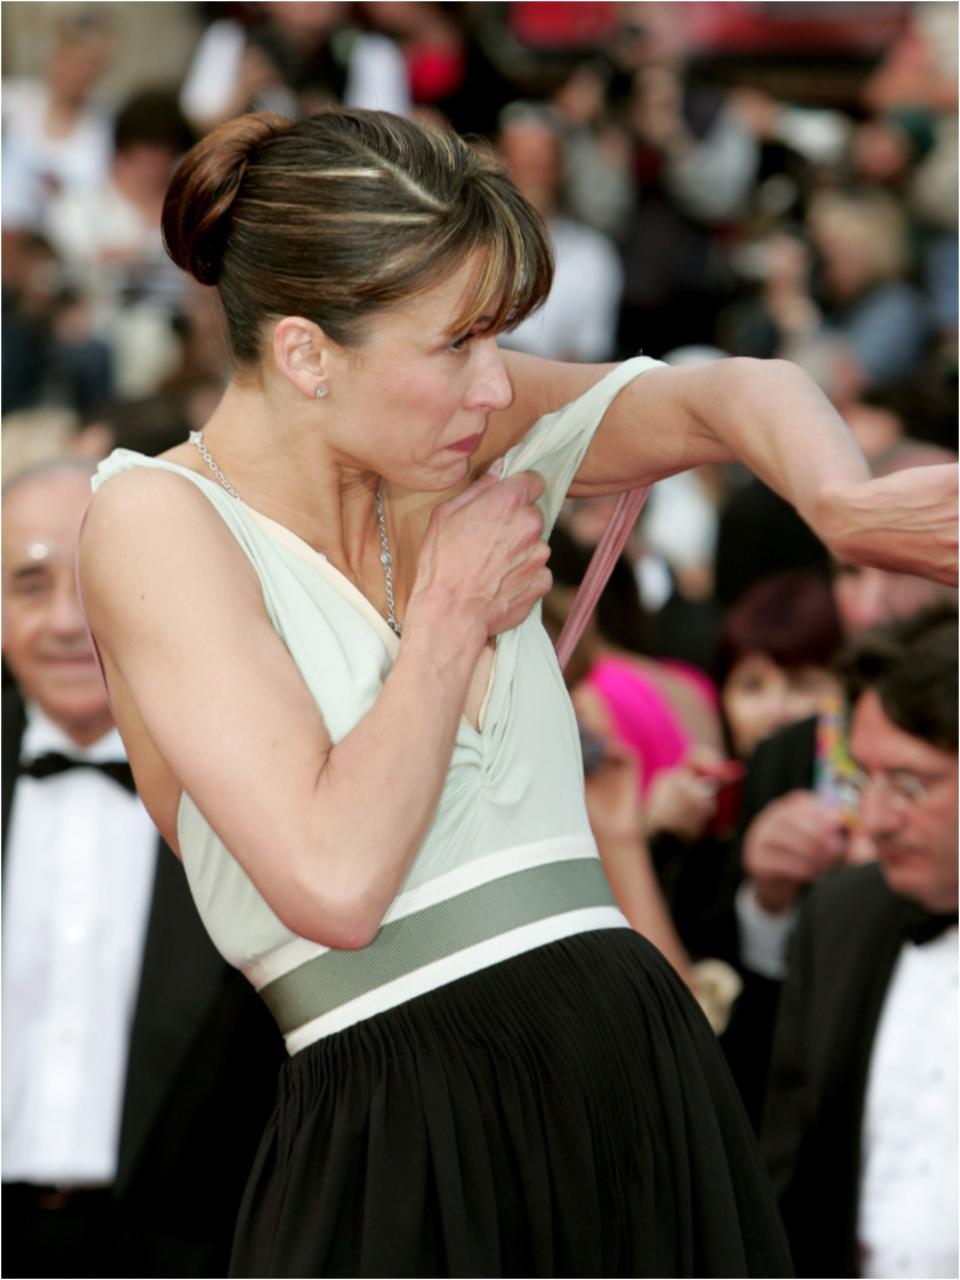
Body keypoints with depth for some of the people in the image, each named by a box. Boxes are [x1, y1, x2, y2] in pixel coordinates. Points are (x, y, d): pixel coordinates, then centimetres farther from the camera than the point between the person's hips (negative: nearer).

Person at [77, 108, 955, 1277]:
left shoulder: (446, 441, 9)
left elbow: (731, 394, 16)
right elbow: (335, 883, -20)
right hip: (402, 1140, -6)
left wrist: (844, 507, -6)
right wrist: (455, 611, -9)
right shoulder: (156, 523, -10)